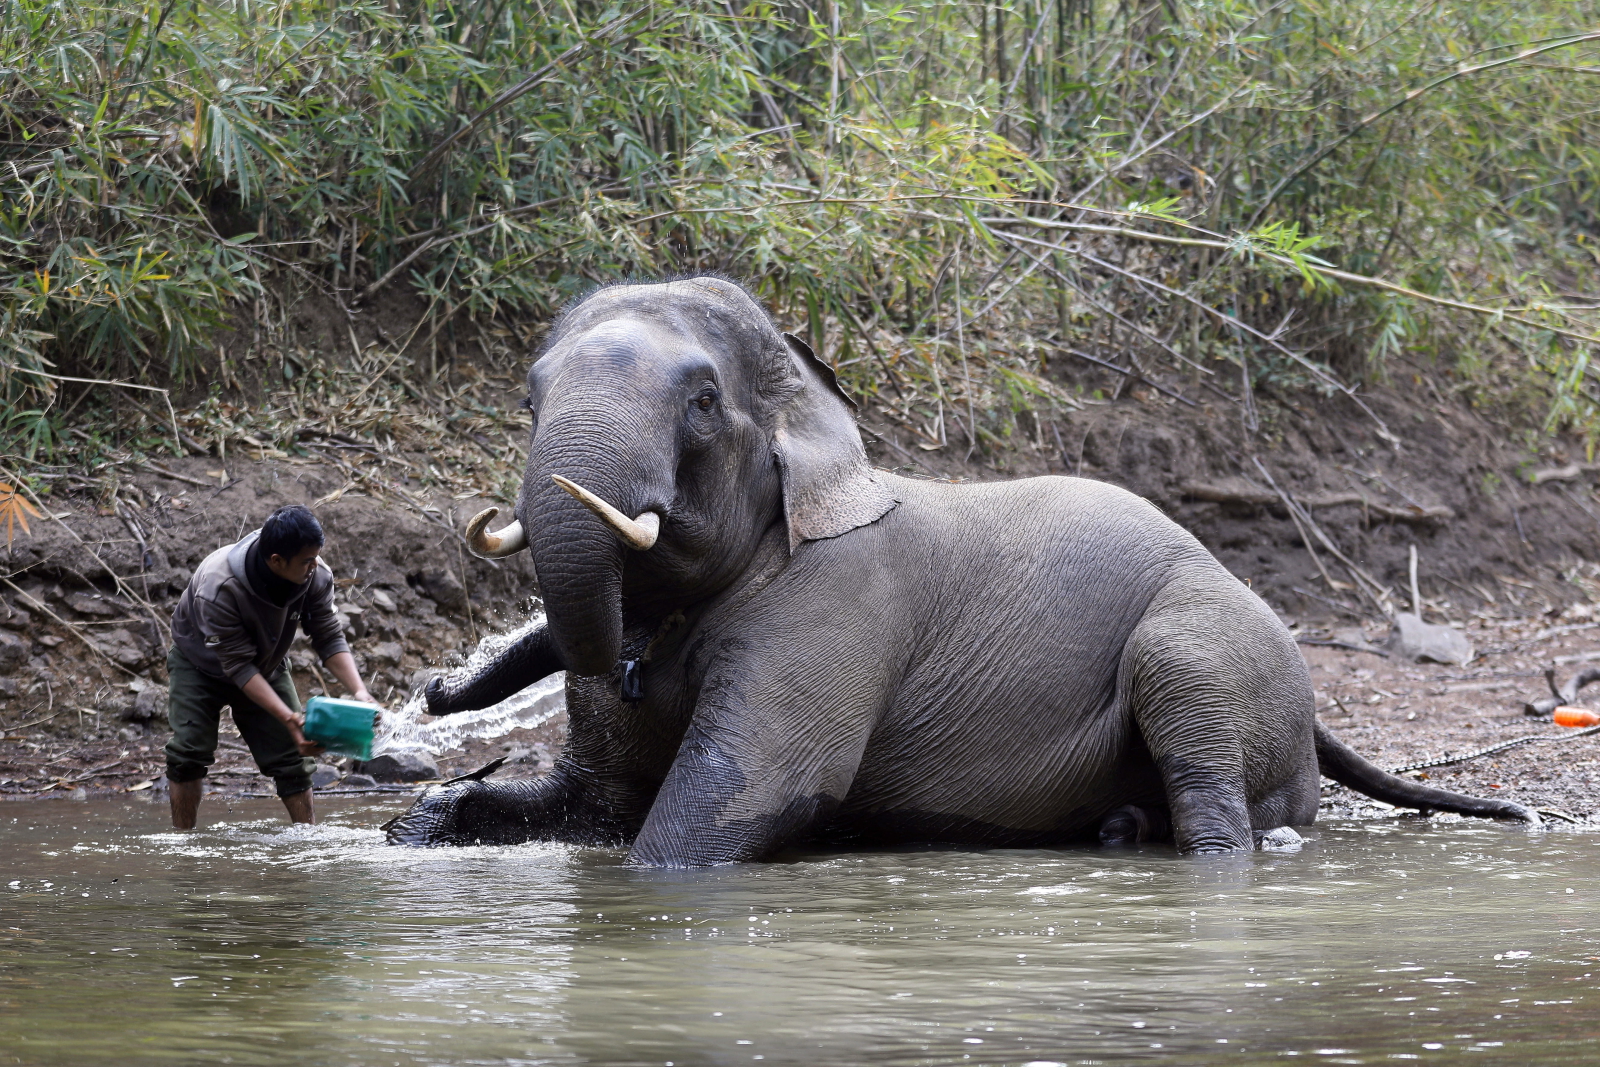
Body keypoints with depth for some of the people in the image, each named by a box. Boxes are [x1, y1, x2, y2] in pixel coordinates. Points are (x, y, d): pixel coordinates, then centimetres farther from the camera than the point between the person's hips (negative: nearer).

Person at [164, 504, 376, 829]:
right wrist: (288, 718, -43)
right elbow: (238, 667, -36)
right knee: (190, 751, -17)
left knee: (292, 756, -4)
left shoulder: (315, 576, -26)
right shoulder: (217, 586, -40)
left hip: (266, 667, 4)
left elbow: (329, 639, -16)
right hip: (200, 665, -4)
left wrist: (359, 691, -33)